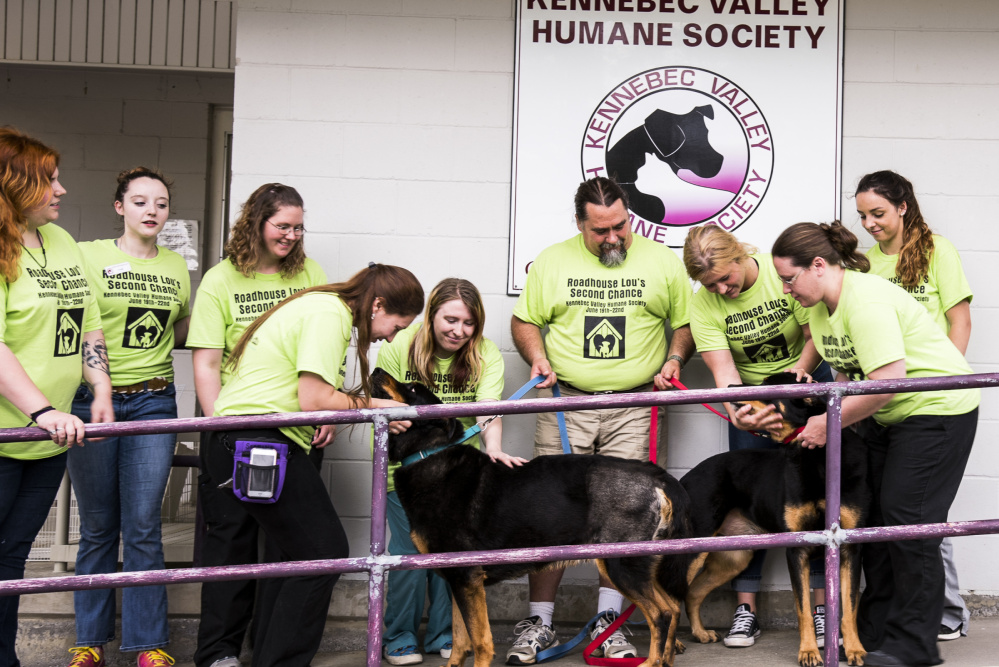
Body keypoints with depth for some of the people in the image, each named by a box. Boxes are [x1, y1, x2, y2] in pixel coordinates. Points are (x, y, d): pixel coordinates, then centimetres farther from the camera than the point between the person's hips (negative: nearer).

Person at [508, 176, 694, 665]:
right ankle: (539, 623, 6)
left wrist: (675, 359, -5)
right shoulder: (552, 261, 6)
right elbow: (524, 320, 13)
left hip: (632, 408, 0)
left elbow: (687, 322, 13)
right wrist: (537, 358, -5)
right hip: (565, 402, 0)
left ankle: (608, 622, 9)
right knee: (550, 509, -4)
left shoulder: (662, 261, 7)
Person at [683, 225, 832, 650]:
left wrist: (797, 371, -32)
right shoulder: (704, 303, -16)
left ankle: (824, 603, 0)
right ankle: (745, 607, 1)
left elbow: (817, 335, -15)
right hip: (750, 394, 1)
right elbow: (723, 370, -23)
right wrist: (737, 414, -41)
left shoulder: (783, 272, -22)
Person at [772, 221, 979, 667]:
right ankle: (873, 630, 16)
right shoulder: (819, 307, 3)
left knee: (906, 516, -10)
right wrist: (831, 411, -4)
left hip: (937, 407, -9)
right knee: (870, 512, 6)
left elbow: (888, 381, -32)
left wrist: (830, 423, -24)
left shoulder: (865, 301, -27)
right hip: (882, 413, 9)